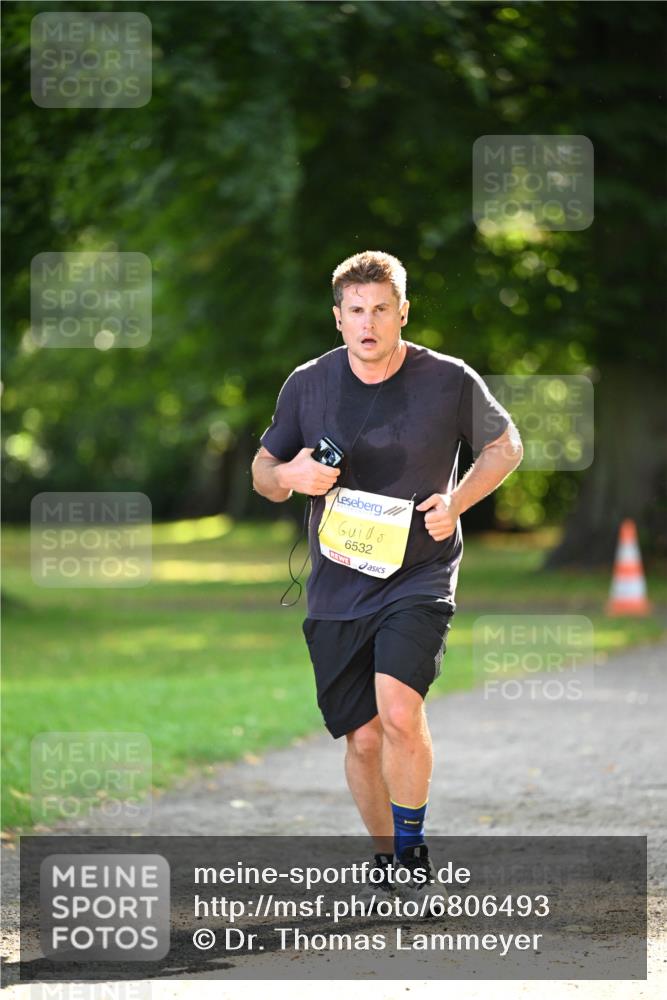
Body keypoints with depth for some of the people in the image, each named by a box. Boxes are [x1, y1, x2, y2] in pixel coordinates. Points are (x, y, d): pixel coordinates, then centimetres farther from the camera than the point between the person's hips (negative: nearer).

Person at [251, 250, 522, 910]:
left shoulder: (450, 381, -5)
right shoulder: (307, 385, 0)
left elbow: (505, 444, 11)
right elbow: (263, 474, 12)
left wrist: (457, 501, -6)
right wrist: (290, 475, -13)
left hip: (419, 577, -3)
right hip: (336, 586, 3)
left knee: (400, 713, -23)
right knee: (362, 737, 5)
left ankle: (412, 849, -3)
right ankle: (385, 856, 28)